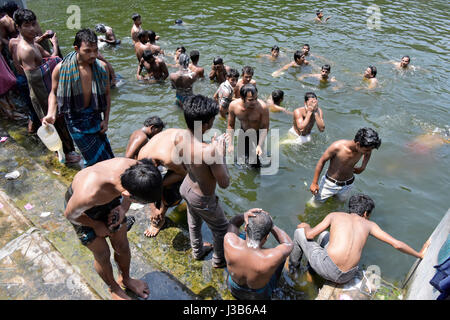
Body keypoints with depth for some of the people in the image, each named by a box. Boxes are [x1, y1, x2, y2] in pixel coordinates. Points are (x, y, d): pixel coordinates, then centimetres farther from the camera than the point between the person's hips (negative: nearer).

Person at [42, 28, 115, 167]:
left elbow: (106, 94, 5)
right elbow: (54, 93, 1)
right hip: (75, 119, -4)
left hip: (94, 116, 4)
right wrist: (51, 114, -14)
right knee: (96, 157, -5)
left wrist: (106, 120, 0)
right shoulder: (61, 68, -13)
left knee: (106, 156, 9)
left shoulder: (101, 67, -6)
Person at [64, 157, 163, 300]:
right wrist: (96, 225, -8)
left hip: (111, 200, 4)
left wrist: (123, 208, -21)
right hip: (83, 209, -4)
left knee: (122, 247, 16)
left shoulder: (137, 168, -35)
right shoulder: (88, 194, -46)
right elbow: (69, 214, -22)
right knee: (102, 255, 10)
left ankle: (125, 279, 46)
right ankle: (113, 288, 41)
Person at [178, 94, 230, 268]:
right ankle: (219, 259, 49)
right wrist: (220, 153, -23)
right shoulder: (208, 151, -41)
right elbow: (224, 183, -29)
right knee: (221, 228, 24)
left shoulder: (181, 137, -17)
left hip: (186, 187, 7)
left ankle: (197, 250, 61)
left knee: (194, 222, 33)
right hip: (202, 199, -7)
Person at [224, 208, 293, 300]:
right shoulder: (272, 258, -43)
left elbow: (232, 223, -12)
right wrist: (271, 225, -26)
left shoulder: (229, 241, -38)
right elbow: (288, 244, -17)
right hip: (259, 296, -1)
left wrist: (243, 216, -32)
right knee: (283, 254, 17)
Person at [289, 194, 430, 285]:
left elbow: (310, 235, 5)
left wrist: (306, 226, 28)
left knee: (299, 232, 22)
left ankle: (293, 266, 41)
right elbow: (397, 244, 10)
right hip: (346, 277, 4)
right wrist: (420, 254, 27)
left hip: (327, 269, -4)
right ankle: (312, 267, 41)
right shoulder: (369, 224, 14)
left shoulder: (335, 215, 9)